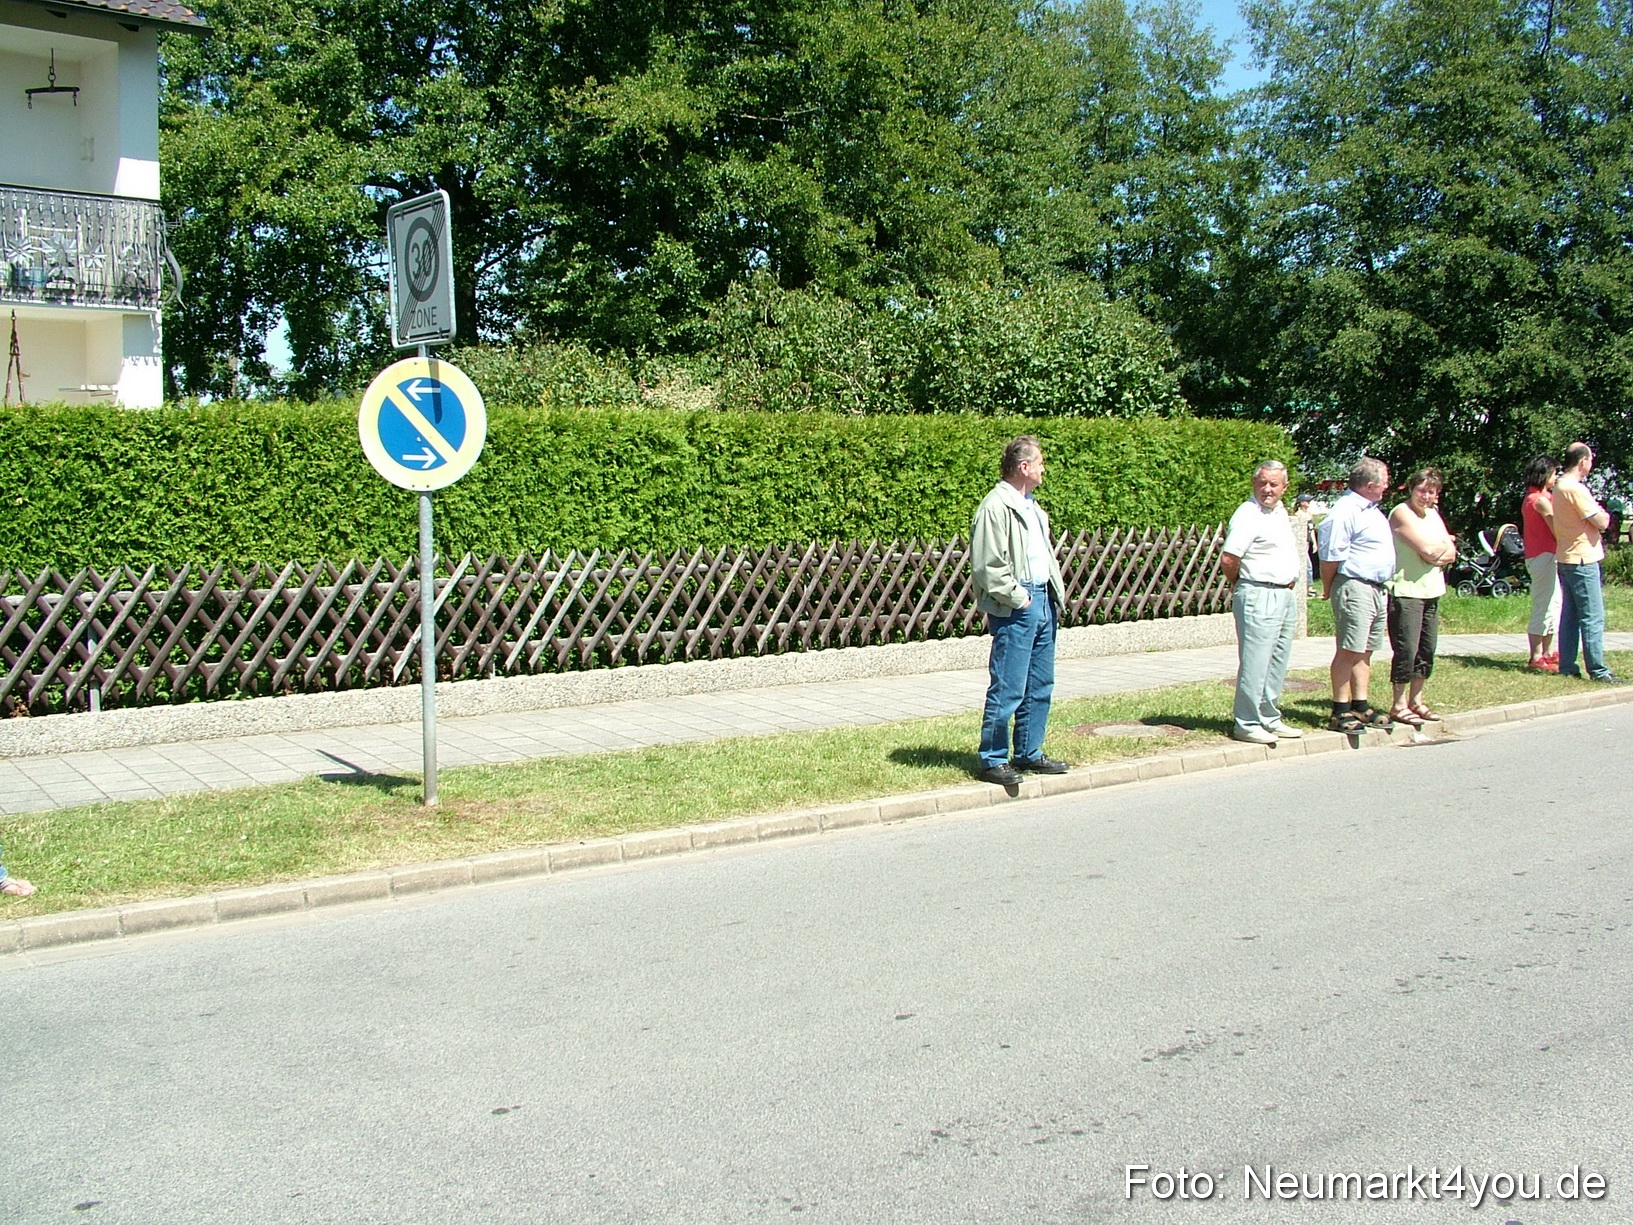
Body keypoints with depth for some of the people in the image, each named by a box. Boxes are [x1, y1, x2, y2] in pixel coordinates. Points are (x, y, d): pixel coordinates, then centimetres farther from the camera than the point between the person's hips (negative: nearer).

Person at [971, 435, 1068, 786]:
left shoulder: (1031, 505, 18)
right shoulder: (995, 507, -13)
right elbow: (986, 566, -19)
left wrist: (1056, 593, 14)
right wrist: (1018, 598, -15)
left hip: (1043, 602, 10)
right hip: (1015, 610, -10)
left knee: (1040, 687, 14)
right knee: (1008, 689, -6)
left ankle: (1029, 754, 24)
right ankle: (992, 761, 1)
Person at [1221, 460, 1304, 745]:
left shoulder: (1280, 511, 15)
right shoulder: (1247, 515, -13)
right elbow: (1228, 561, -19)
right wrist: (1244, 585, -2)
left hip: (1286, 595, 9)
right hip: (1259, 598, -9)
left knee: (1277, 663, 13)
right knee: (1255, 664, -7)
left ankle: (1270, 719, 21)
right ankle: (1246, 724, -2)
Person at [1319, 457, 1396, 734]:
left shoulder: (1371, 509, 17)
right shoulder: (1345, 511, -15)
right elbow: (1331, 556, -16)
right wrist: (1328, 589, -6)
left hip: (1377, 589, 10)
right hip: (1354, 587, -10)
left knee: (1365, 652, 13)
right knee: (1348, 651, -7)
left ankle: (1360, 707, 19)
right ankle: (1340, 712, -4)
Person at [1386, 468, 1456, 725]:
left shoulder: (1433, 514, 16)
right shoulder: (1402, 513, -10)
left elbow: (1451, 552, 8)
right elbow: (1427, 549, -18)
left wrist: (1438, 554, -12)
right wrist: (1445, 546, 1)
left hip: (1432, 591, 8)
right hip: (1406, 591, -8)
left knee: (1427, 649, 11)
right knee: (1407, 649, -7)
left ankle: (1416, 700, 22)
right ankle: (1399, 705, 1)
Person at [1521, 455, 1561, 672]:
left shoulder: (1531, 498, 15)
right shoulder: (1541, 500, -15)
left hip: (1538, 555, 11)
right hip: (1543, 556, -11)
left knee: (1553, 604, 17)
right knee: (1543, 607, -8)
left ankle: (1548, 653, 25)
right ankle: (1537, 659, -6)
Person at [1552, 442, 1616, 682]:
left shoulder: (1559, 486, 13)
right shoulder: (1575, 489, -16)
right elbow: (1601, 522, -17)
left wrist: (1598, 514, 8)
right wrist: (1605, 515, 4)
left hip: (1564, 558, 10)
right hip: (1582, 559, -10)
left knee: (1569, 616, 11)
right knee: (1593, 618, -6)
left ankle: (1567, 666, 12)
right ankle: (1597, 670, -4)